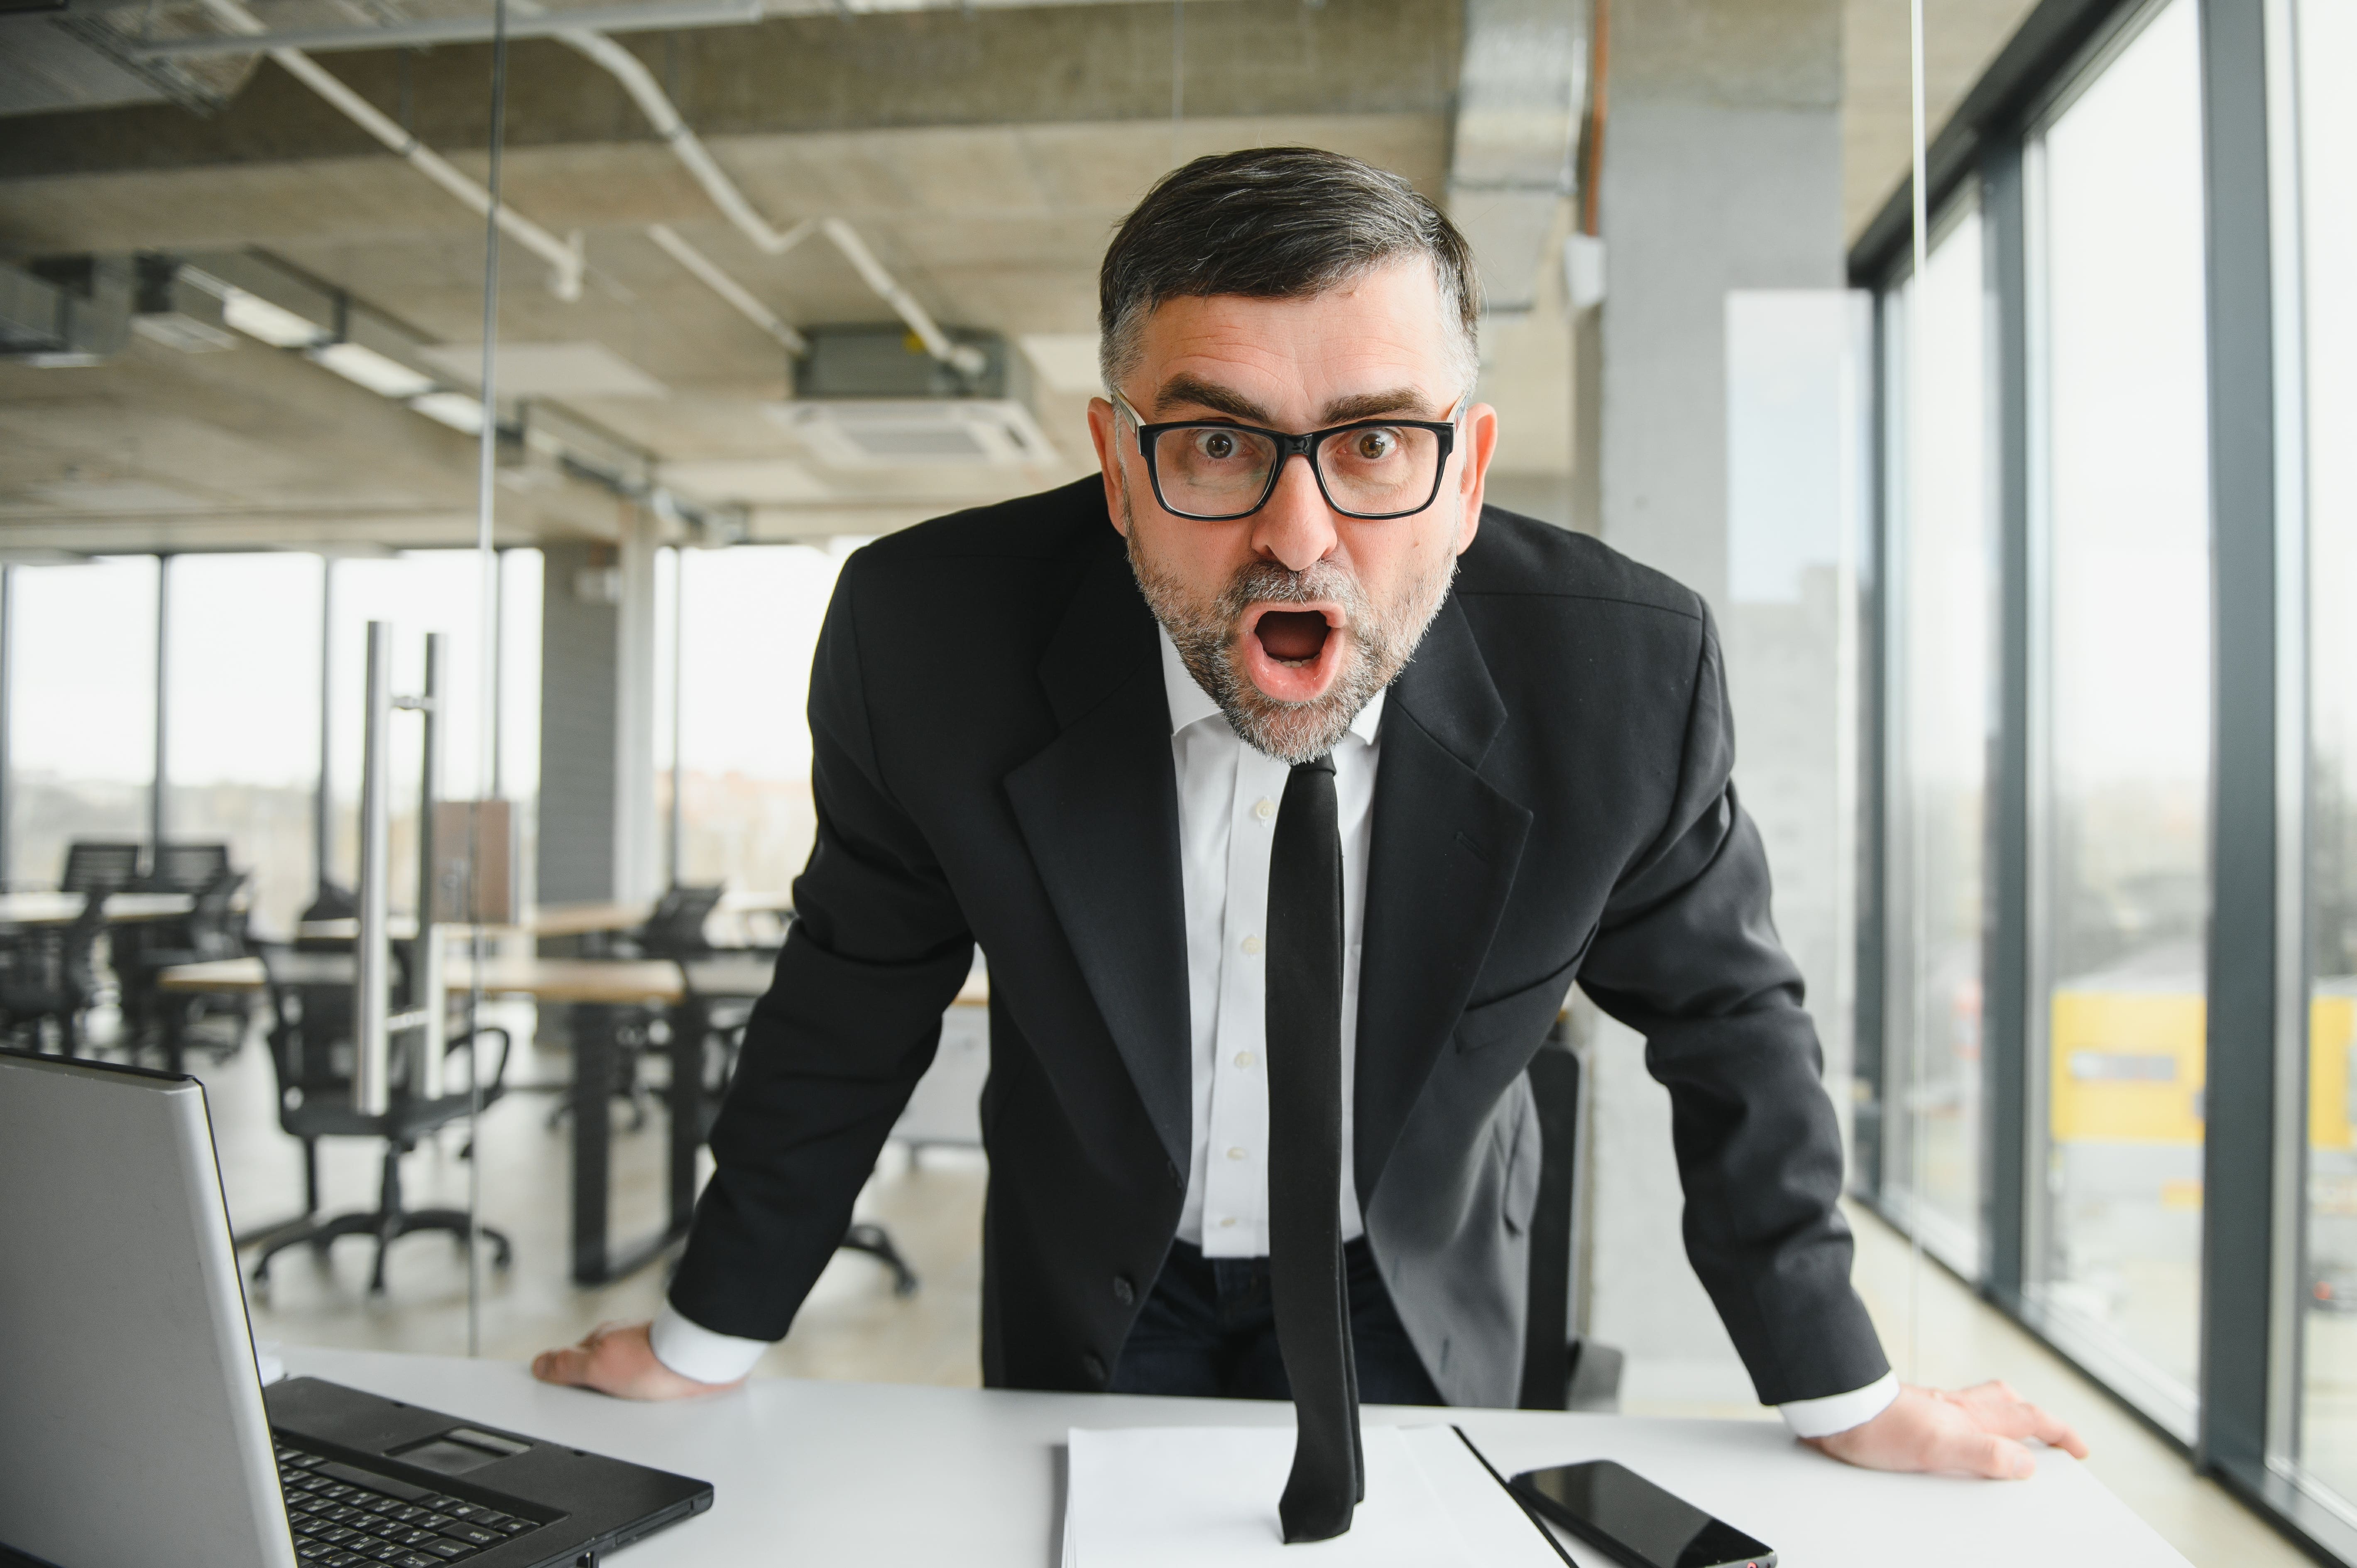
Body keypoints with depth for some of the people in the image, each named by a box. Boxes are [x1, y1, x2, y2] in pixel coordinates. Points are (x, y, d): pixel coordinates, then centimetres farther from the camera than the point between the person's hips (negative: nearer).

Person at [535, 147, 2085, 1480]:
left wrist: (1842, 1390, -1)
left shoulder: (1630, 667, -26)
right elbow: (853, 1004, -11)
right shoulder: (928, 633, -27)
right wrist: (710, 1334, -1)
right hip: (1094, 1289, 0)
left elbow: (1725, 1015, -9)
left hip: (1412, 1294, 1)